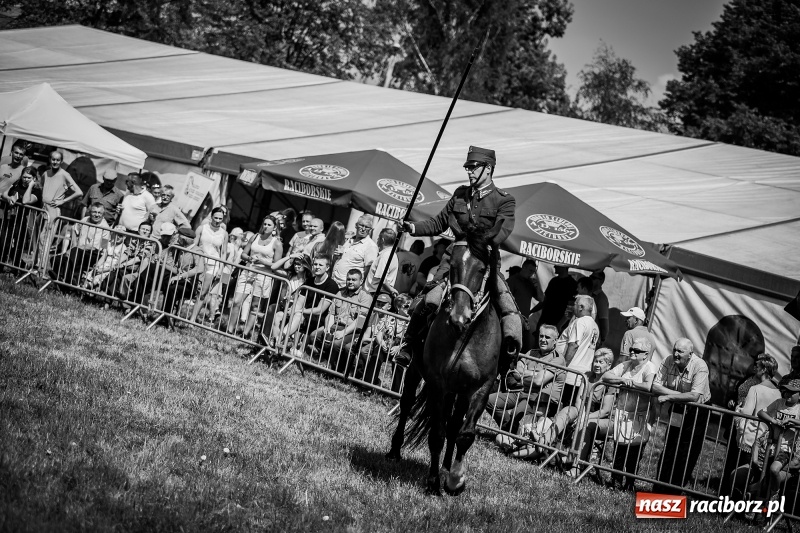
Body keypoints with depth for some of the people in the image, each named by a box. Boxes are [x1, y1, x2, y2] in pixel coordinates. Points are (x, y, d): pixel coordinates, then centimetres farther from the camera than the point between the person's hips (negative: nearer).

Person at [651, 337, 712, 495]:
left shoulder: (700, 366, -24)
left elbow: (694, 396, -32)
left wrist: (667, 397, -29)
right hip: (677, 411, 5)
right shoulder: (669, 361, -11)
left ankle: (673, 492, 9)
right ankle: (659, 489, 14)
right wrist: (679, 395, -24)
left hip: (697, 412, -4)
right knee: (668, 452, 7)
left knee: (686, 456, -1)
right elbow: (655, 386, -13)